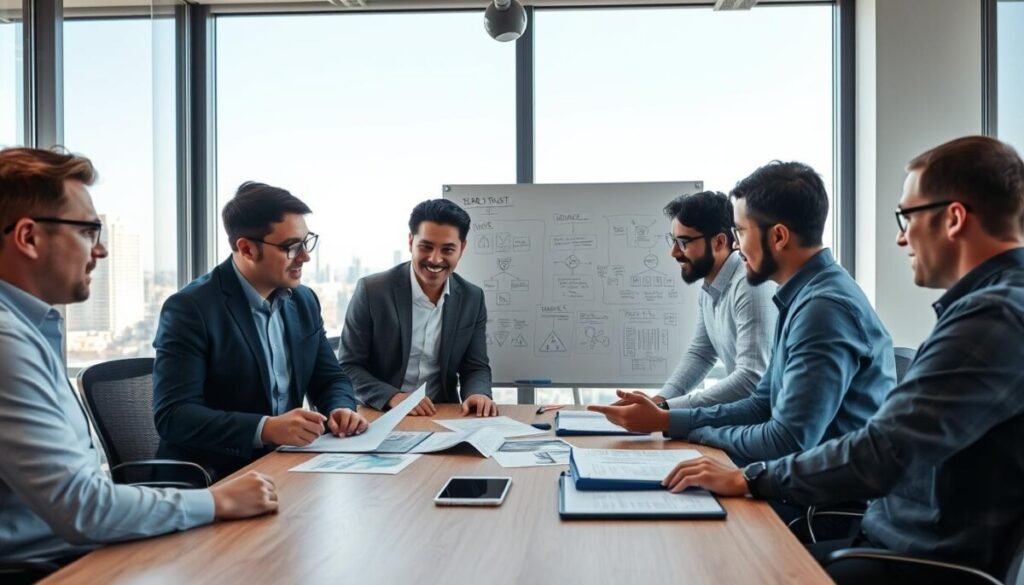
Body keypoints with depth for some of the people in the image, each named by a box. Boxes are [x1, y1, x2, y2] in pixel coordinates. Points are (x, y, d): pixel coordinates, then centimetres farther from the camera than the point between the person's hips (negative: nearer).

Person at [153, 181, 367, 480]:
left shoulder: (304, 301, 6)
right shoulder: (189, 309, -13)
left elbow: (330, 379, 13)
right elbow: (172, 415, -19)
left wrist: (341, 409, -10)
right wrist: (266, 429, -31)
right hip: (213, 478, -6)